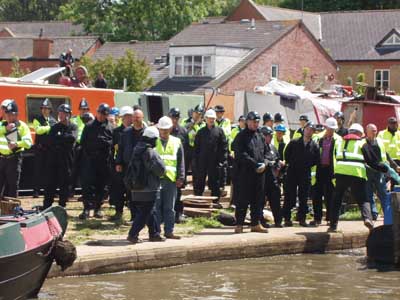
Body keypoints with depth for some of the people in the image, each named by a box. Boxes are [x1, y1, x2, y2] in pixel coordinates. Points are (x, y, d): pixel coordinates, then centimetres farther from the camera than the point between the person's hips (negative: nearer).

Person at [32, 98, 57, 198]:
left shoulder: (53, 121, 12)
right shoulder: (37, 120, 2)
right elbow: (38, 130, -14)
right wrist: (49, 127, -9)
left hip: (51, 148, 3)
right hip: (40, 148, -3)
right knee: (38, 170, -3)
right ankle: (36, 190, -1)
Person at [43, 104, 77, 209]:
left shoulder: (73, 127, 4)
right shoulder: (55, 127, 12)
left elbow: (72, 137, -16)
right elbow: (50, 141, -2)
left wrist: (58, 137, -9)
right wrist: (64, 139, -12)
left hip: (67, 160, -2)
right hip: (53, 158, 2)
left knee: (65, 185, 2)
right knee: (50, 185, 2)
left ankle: (62, 207, 9)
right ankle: (46, 207, 5)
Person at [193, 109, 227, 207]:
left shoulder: (219, 131, 3)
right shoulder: (201, 132, 7)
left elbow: (224, 146, 0)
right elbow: (196, 147, 7)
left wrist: (222, 160, -7)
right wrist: (195, 160, -1)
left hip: (215, 162, -1)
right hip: (202, 161, 1)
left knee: (215, 182, 5)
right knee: (199, 182, 6)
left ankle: (216, 201, 12)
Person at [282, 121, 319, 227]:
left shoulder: (314, 146, 3)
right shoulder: (294, 143, 1)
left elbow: (316, 160, 8)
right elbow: (286, 154, 8)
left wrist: (308, 165, 4)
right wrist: (290, 163, 5)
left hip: (305, 174, 1)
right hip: (292, 173, -1)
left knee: (304, 198, 3)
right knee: (289, 197, 0)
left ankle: (302, 218, 10)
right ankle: (287, 218, 5)